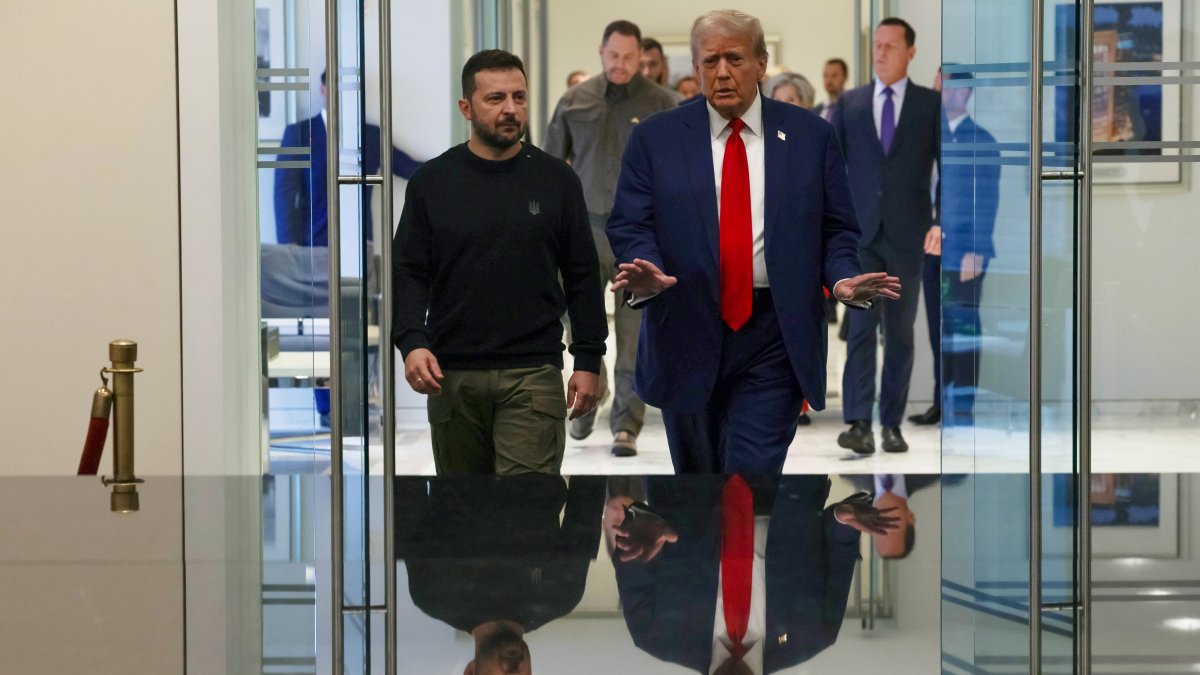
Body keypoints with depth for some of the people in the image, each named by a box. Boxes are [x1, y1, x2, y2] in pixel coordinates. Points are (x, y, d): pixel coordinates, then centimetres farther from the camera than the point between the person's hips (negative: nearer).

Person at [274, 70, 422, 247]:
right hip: (312, 244, -2)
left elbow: (410, 168, 15)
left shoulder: (372, 135, 13)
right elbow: (286, 192, -2)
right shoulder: (298, 133, 4)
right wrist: (289, 245, -11)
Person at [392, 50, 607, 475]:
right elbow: (409, 274, 5)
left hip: (533, 375, -1)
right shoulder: (432, 182, 6)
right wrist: (412, 342, -12)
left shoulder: (556, 180, 6)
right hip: (451, 376, 1)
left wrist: (588, 361, 3)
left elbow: (582, 277, 8)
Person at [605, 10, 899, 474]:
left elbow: (837, 228, 7)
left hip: (775, 337, -1)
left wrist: (842, 279, -14)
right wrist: (643, 273, -21)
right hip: (687, 335, 1)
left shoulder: (810, 135, 5)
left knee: (753, 471, -10)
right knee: (696, 471, 15)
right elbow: (628, 224, 0)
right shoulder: (655, 138, 3)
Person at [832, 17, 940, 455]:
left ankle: (891, 425, 11)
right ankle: (859, 424, -15)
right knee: (862, 326, -9)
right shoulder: (849, 103, 9)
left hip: (907, 235, 0)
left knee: (900, 331, 6)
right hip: (860, 234, 0)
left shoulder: (931, 104, 5)